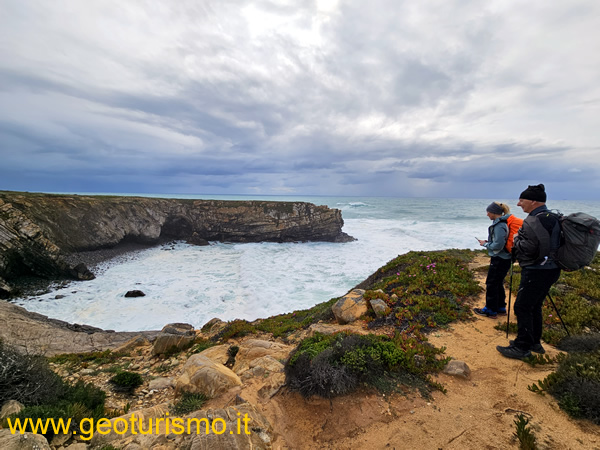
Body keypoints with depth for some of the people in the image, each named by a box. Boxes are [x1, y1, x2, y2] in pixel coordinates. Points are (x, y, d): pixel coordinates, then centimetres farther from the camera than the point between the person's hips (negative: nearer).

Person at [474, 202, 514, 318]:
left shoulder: (499, 226, -22)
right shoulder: (502, 223, 8)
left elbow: (498, 246, -23)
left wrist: (485, 244, -8)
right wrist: (488, 242, 9)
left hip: (499, 260, -10)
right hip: (504, 259, 10)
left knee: (491, 284, 2)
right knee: (498, 284, 19)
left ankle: (490, 310, 13)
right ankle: (501, 308, 31)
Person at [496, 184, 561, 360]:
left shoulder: (534, 221, -20)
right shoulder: (553, 218, 12)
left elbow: (528, 248, -25)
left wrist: (516, 239, -7)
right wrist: (520, 240, 15)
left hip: (536, 271, -10)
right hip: (551, 268, 10)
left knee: (522, 307, -2)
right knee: (534, 306, 20)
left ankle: (522, 348, 6)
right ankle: (534, 342, 31)